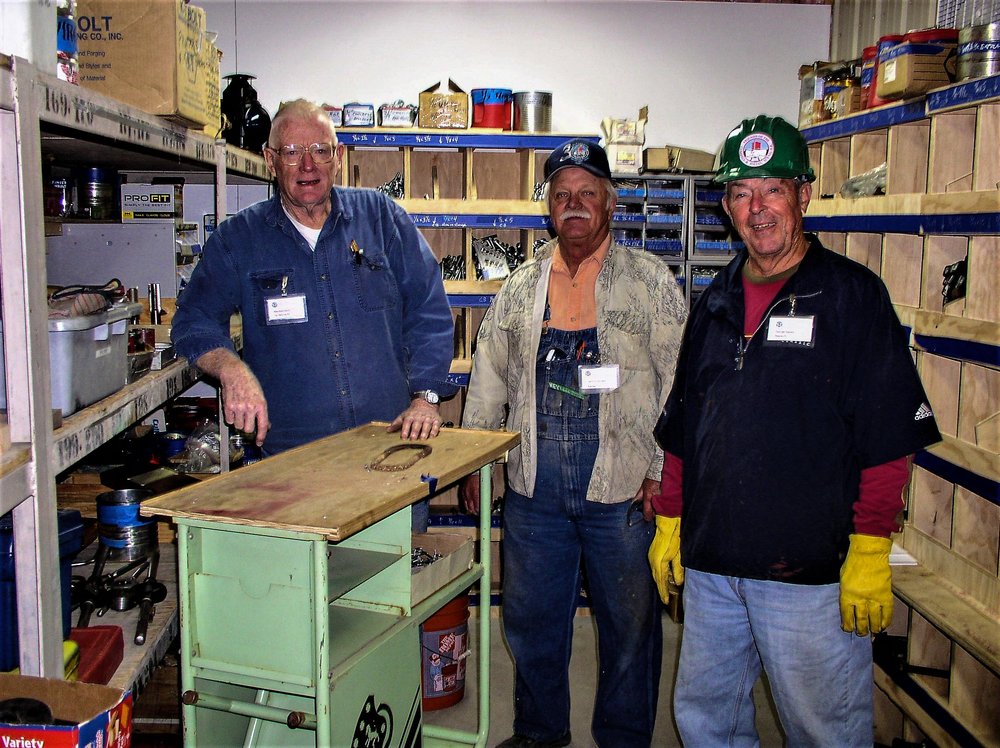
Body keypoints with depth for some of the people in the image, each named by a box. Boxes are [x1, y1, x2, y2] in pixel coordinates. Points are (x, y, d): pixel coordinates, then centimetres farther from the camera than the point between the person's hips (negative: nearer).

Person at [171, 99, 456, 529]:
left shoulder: (381, 217, 5)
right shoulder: (238, 238, 5)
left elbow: (428, 311, 4)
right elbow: (193, 320, 5)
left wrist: (425, 396, -6)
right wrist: (232, 369, -16)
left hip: (392, 443, 1)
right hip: (292, 456, 0)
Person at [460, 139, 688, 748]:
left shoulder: (650, 281, -1)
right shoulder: (521, 287, 11)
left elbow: (679, 379, -4)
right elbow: (490, 376, 15)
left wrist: (662, 470, -9)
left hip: (622, 488, -3)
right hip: (534, 488, 4)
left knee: (630, 624, 9)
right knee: (531, 617, 15)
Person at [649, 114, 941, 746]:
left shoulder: (852, 294, -5)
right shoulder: (716, 302, 12)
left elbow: (889, 435, -10)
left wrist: (869, 552, -13)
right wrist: (670, 521, 14)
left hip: (810, 572, -5)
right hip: (709, 562, 6)